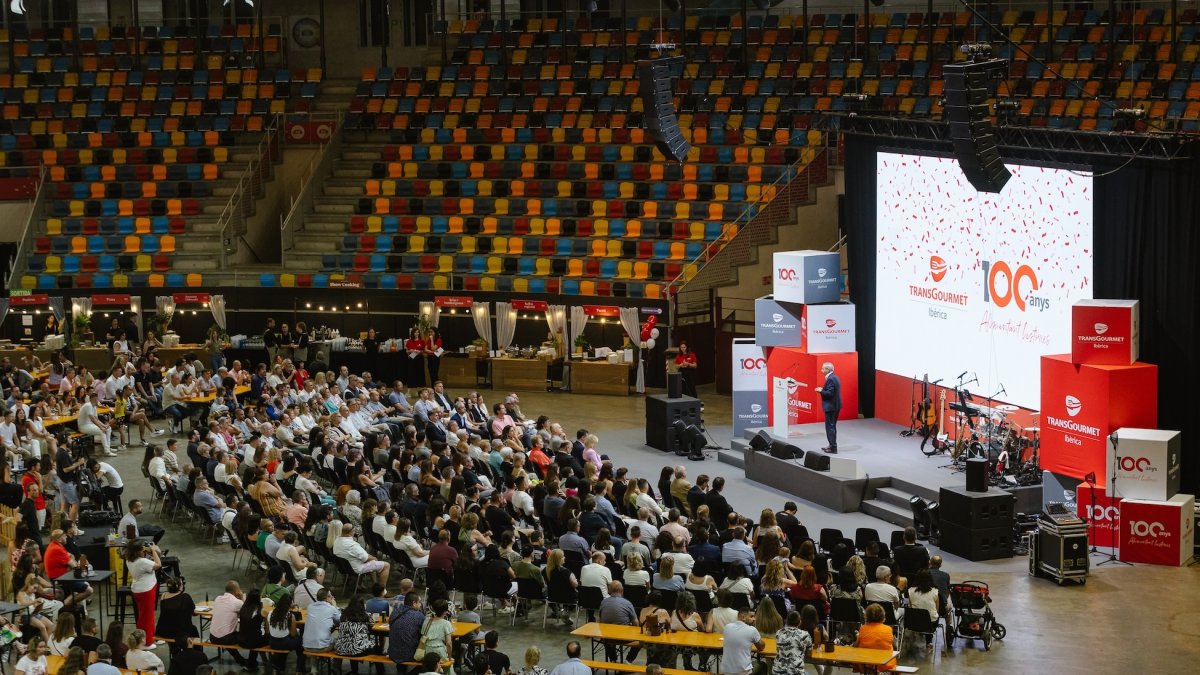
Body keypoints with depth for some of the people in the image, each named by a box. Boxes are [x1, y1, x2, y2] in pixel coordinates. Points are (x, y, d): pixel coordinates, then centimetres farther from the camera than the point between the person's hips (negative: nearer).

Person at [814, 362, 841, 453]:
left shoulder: (830, 379, -19)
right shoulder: (835, 377, 12)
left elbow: (830, 393, -24)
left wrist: (820, 391, -11)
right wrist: (822, 389, 9)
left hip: (831, 406, -11)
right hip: (836, 405, 11)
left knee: (830, 427, -5)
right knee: (832, 426, 19)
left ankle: (833, 448, -5)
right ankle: (832, 445, 28)